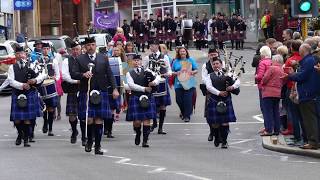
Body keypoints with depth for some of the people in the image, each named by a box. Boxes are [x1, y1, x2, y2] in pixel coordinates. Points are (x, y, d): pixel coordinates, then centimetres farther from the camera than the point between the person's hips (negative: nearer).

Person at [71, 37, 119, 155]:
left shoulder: (103, 58, 10)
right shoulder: (80, 59, 5)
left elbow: (110, 75, 9)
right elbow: (73, 74, 0)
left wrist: (114, 89, -1)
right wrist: (83, 75, -19)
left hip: (101, 93, 1)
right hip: (86, 93, -1)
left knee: (99, 120, 1)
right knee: (89, 119, -5)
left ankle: (98, 146, 7)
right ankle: (89, 140, 20)